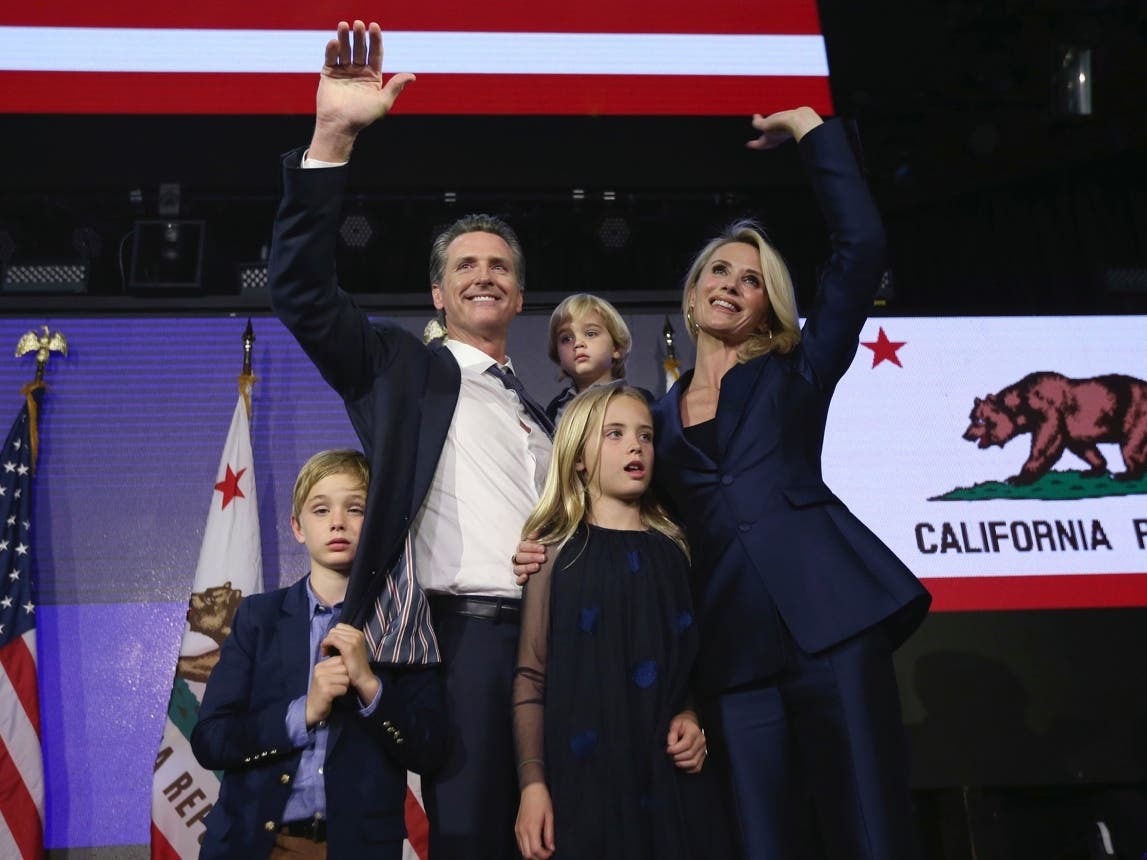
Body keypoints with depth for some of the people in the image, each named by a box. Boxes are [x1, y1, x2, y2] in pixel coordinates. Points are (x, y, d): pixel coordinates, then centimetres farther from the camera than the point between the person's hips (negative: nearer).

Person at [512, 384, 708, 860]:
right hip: (582, 774, -3)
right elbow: (530, 678, -3)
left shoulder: (673, 550, 9)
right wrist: (532, 783, -10)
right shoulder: (557, 553, -1)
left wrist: (690, 718, -2)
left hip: (665, 775, 3)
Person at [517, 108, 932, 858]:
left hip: (831, 616, -2)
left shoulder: (794, 374, 13)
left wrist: (810, 130, 8)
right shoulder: (658, 417, 21)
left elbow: (862, 246, 4)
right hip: (734, 645, 3)